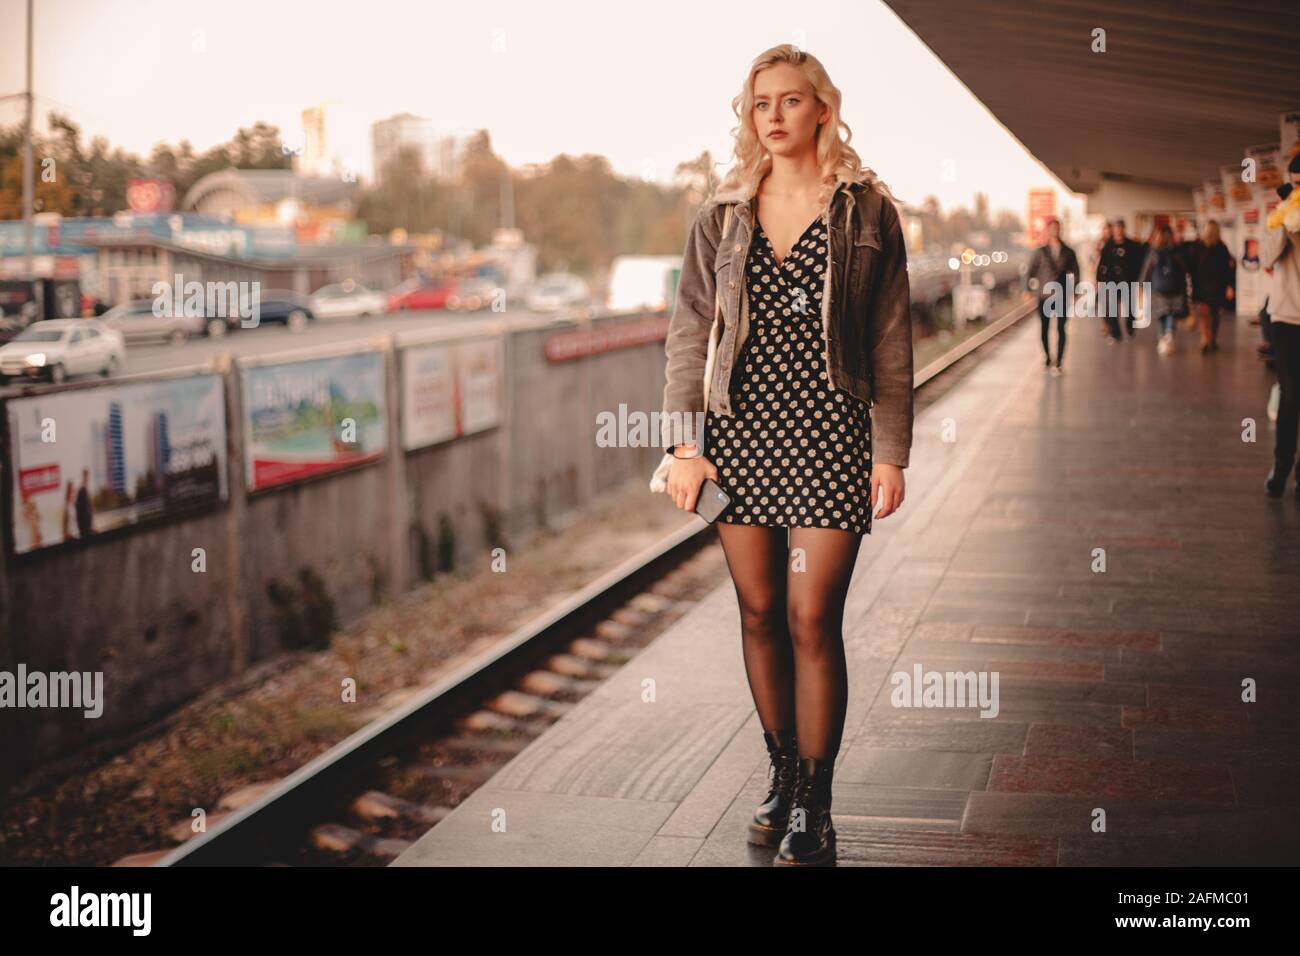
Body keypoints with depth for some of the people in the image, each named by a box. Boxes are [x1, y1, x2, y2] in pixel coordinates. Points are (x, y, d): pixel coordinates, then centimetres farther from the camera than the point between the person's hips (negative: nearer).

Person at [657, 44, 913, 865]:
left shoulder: (866, 211, 2)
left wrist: (891, 451, -2)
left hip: (828, 434, -3)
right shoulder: (724, 216, 8)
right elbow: (689, 331, 7)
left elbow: (891, 341, 2)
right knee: (760, 614, 8)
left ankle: (814, 809, 2)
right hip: (741, 433, 3)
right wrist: (682, 442, -2)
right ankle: (783, 776, 23)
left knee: (813, 619, -6)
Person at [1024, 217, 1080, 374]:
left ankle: (1057, 364, -4)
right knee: (1044, 329, 6)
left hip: (1062, 296, 0)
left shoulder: (1068, 253, 5)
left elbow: (1075, 273, 7)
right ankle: (1048, 359, 26)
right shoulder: (1040, 252, 3)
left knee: (1060, 329, -6)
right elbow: (1031, 270, 2)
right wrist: (1028, 289, -9)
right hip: (1045, 295, 0)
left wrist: (1074, 294, 0)